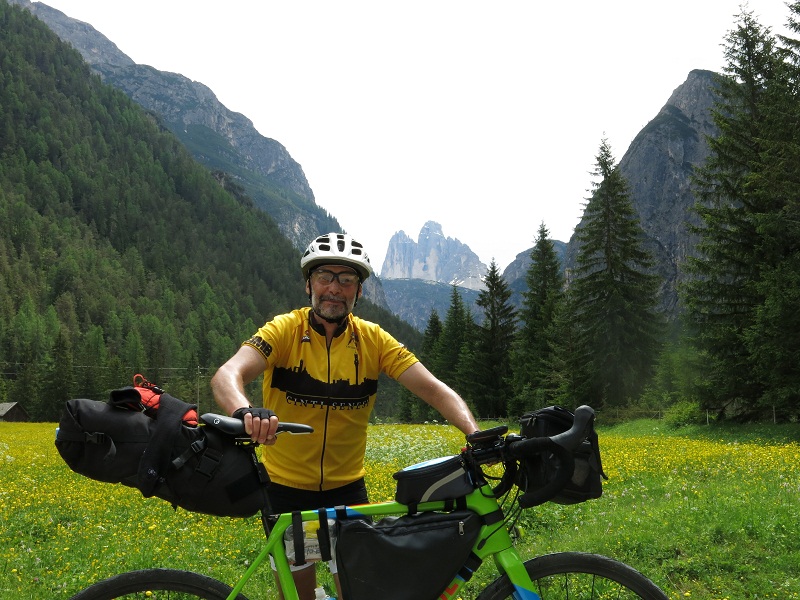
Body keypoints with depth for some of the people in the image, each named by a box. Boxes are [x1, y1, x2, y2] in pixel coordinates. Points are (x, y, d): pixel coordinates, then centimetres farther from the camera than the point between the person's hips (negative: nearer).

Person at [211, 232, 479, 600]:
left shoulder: (373, 340, -8)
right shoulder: (284, 330, -14)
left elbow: (434, 390, -14)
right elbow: (227, 376, -29)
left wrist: (475, 435, -32)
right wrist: (245, 412, -52)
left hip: (346, 487, 2)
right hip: (286, 486, -1)